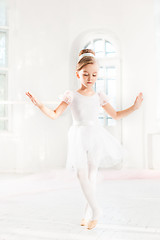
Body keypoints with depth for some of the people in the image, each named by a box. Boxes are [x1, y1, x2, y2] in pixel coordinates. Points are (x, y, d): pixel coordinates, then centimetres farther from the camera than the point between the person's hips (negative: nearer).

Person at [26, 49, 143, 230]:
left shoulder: (99, 96, 7)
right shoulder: (71, 96, 1)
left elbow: (116, 115, 16)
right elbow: (55, 115, -4)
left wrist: (134, 107, 8)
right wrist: (40, 105, -18)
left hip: (95, 136, 1)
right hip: (79, 138, -1)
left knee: (91, 175, 2)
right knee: (81, 175, -8)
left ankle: (89, 213, 14)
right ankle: (95, 210, 5)